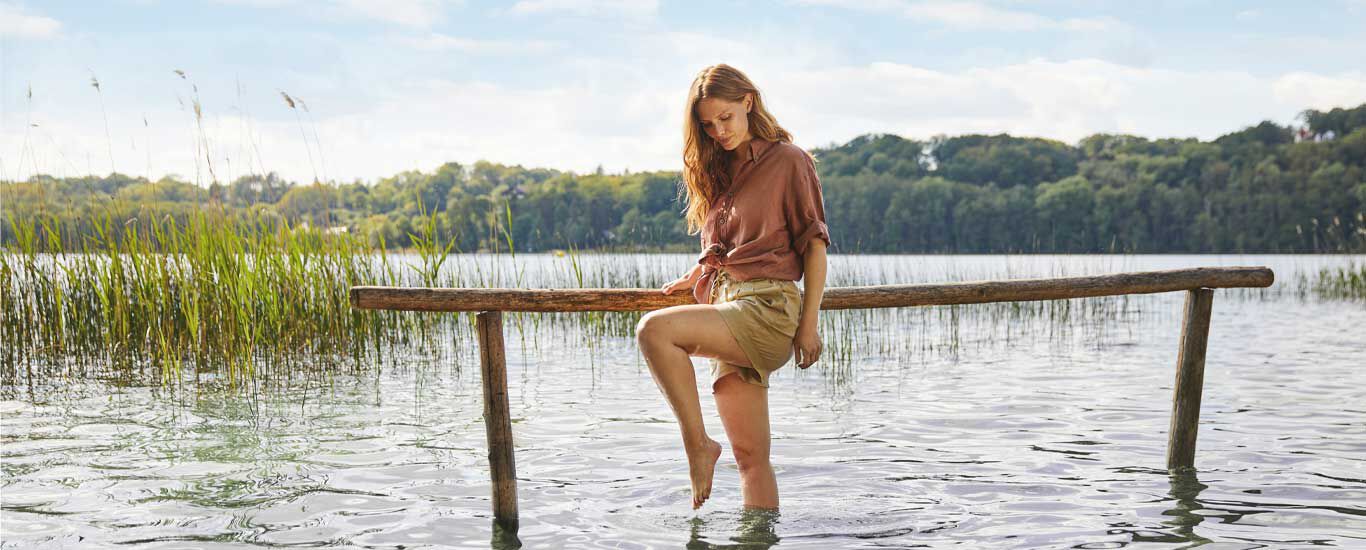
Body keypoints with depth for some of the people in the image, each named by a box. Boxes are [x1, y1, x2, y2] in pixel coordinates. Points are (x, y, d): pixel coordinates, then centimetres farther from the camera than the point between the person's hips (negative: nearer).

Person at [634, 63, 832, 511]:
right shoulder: (719, 171, 20)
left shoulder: (788, 160, 0)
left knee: (654, 329, -27)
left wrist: (809, 324, -9)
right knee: (751, 457, 5)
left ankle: (698, 446, -16)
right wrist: (692, 278, 12)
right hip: (728, 314, 7)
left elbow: (814, 243, -4)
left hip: (768, 308, -7)